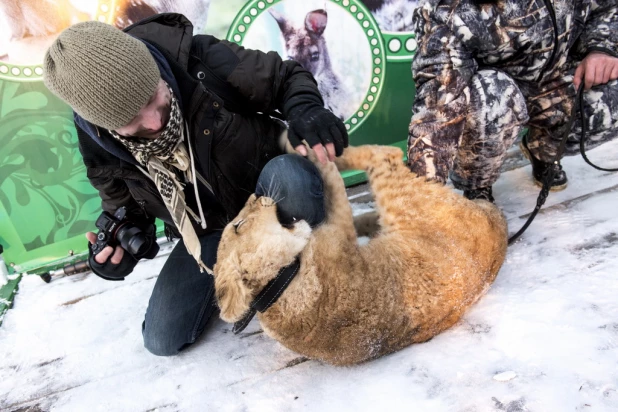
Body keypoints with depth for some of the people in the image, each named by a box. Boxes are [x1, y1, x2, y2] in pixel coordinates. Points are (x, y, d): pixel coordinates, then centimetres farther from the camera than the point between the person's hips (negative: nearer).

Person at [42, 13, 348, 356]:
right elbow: (125, 209, 4)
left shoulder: (202, 62, -28)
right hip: (209, 232, 4)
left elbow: (287, 77, -13)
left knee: (288, 175, -41)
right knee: (162, 340, 4)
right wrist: (117, 249, -18)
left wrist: (305, 109, -36)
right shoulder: (98, 145, -15)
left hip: (272, 192, -3)